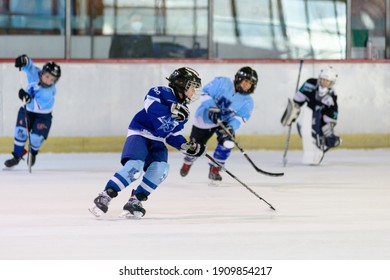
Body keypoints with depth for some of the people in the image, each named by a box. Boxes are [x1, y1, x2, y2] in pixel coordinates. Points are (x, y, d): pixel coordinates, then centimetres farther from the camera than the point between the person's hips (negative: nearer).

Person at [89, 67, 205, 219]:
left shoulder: (182, 111, 14)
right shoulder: (162, 93, -8)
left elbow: (173, 135, 16)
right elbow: (150, 104, -27)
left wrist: (186, 146, 1)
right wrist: (171, 110, -31)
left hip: (157, 142, 7)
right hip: (139, 133, -7)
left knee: (160, 169, -18)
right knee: (135, 166, -27)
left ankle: (135, 201, -11)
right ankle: (105, 197, -24)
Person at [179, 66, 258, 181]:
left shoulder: (247, 101, -11)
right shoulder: (223, 83, -19)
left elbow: (240, 117, -19)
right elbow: (205, 92, -19)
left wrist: (231, 127, -38)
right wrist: (211, 107, -34)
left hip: (223, 122, 2)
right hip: (204, 119, -2)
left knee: (227, 141, -25)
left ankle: (214, 170, -9)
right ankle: (187, 163, 41)